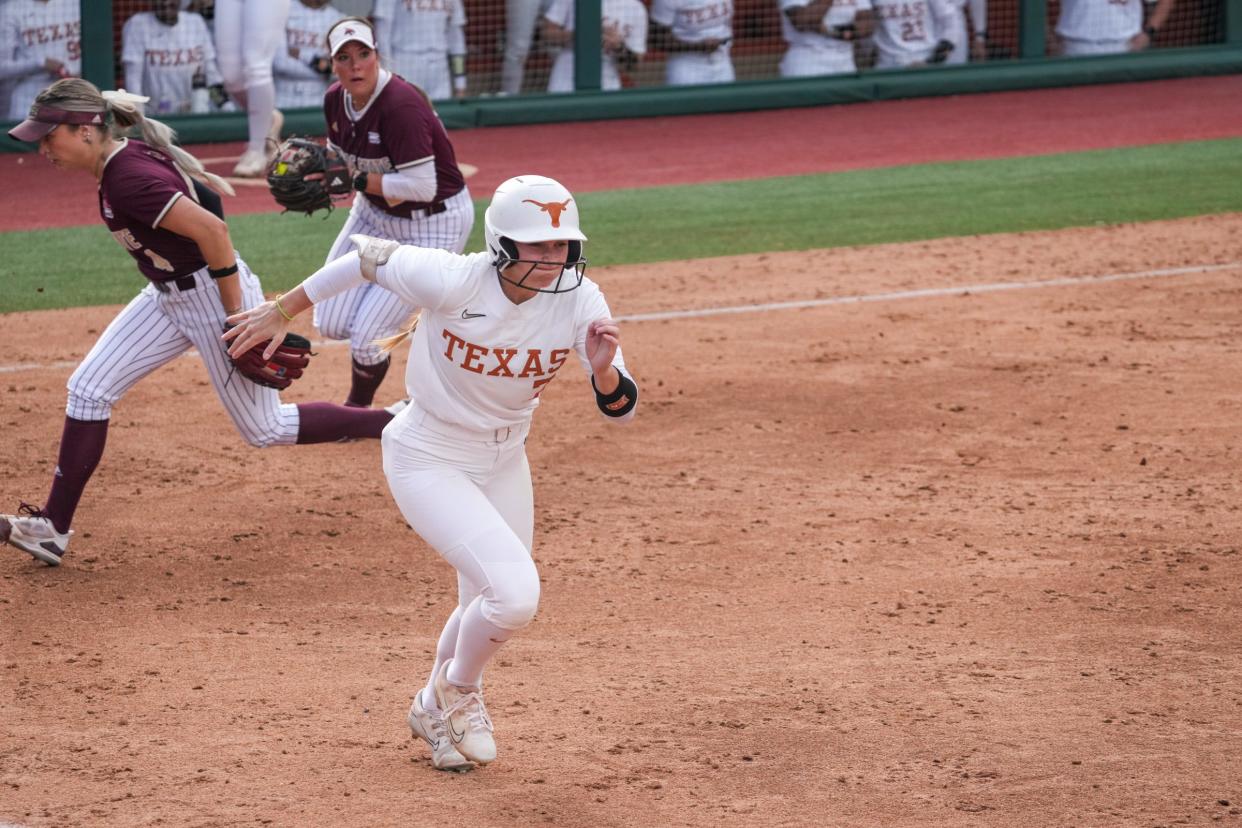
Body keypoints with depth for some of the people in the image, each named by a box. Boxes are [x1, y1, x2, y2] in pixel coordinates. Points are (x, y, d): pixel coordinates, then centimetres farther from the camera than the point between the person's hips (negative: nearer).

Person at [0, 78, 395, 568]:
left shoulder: (128, 179, -28)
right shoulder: (127, 157, 1)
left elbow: (212, 229, -31)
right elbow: (215, 187, 11)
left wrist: (237, 318, -27)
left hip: (214, 295, -10)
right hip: (169, 297, 10)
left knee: (266, 429, 3)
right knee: (89, 389, 0)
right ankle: (53, 527, 1)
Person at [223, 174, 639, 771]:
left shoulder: (578, 301, -18)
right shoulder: (452, 281, -29)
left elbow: (620, 407, -17)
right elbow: (368, 256, -13)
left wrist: (604, 370, -40)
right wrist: (283, 311, -2)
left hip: (503, 462, 6)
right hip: (428, 462, -6)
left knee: (488, 608, 18)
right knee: (514, 594, -21)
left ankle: (435, 712, 49)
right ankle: (458, 691, 11)